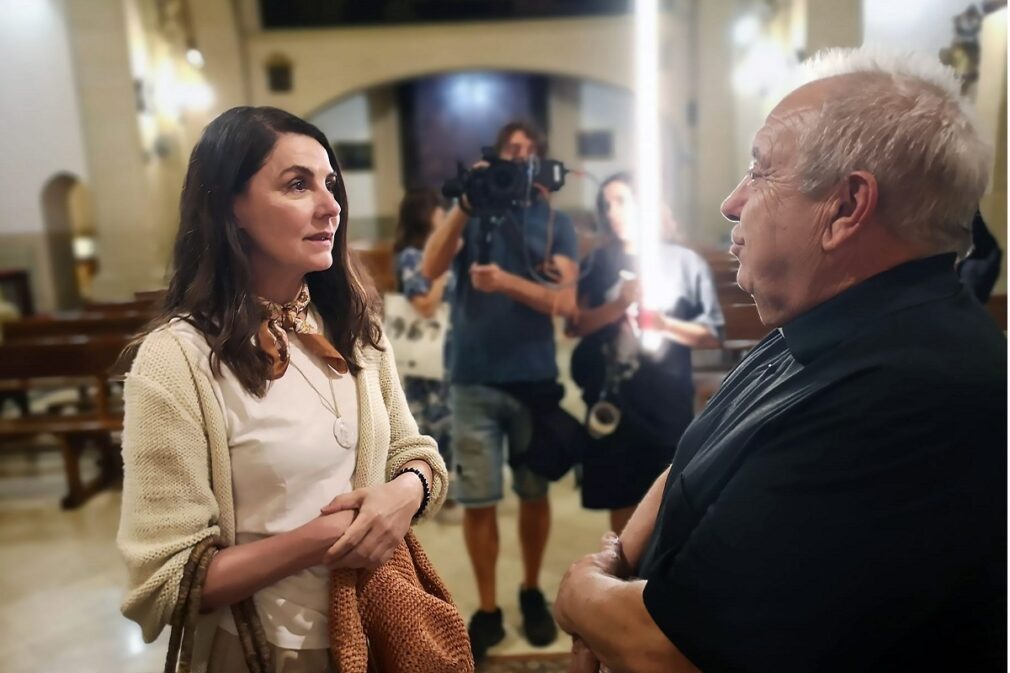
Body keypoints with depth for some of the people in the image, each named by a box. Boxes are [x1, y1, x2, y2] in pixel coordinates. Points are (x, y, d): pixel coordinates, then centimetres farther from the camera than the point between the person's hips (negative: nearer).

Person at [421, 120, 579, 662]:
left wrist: (505, 281, -22)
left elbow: (565, 301, -8)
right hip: (473, 380, 0)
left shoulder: (555, 223, 4)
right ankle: (487, 608, 21)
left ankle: (532, 592, 33)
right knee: (477, 501, 5)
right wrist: (464, 204, -17)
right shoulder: (470, 212, 7)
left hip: (535, 378, 0)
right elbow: (430, 269, -10)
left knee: (534, 494, 12)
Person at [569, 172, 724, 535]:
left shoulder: (684, 261, 0)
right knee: (621, 500, 13)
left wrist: (665, 324, -17)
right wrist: (619, 305, -18)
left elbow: (713, 334, -2)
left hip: (669, 404, -2)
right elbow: (576, 325, -4)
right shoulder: (599, 262, 7)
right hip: (614, 402, 2)